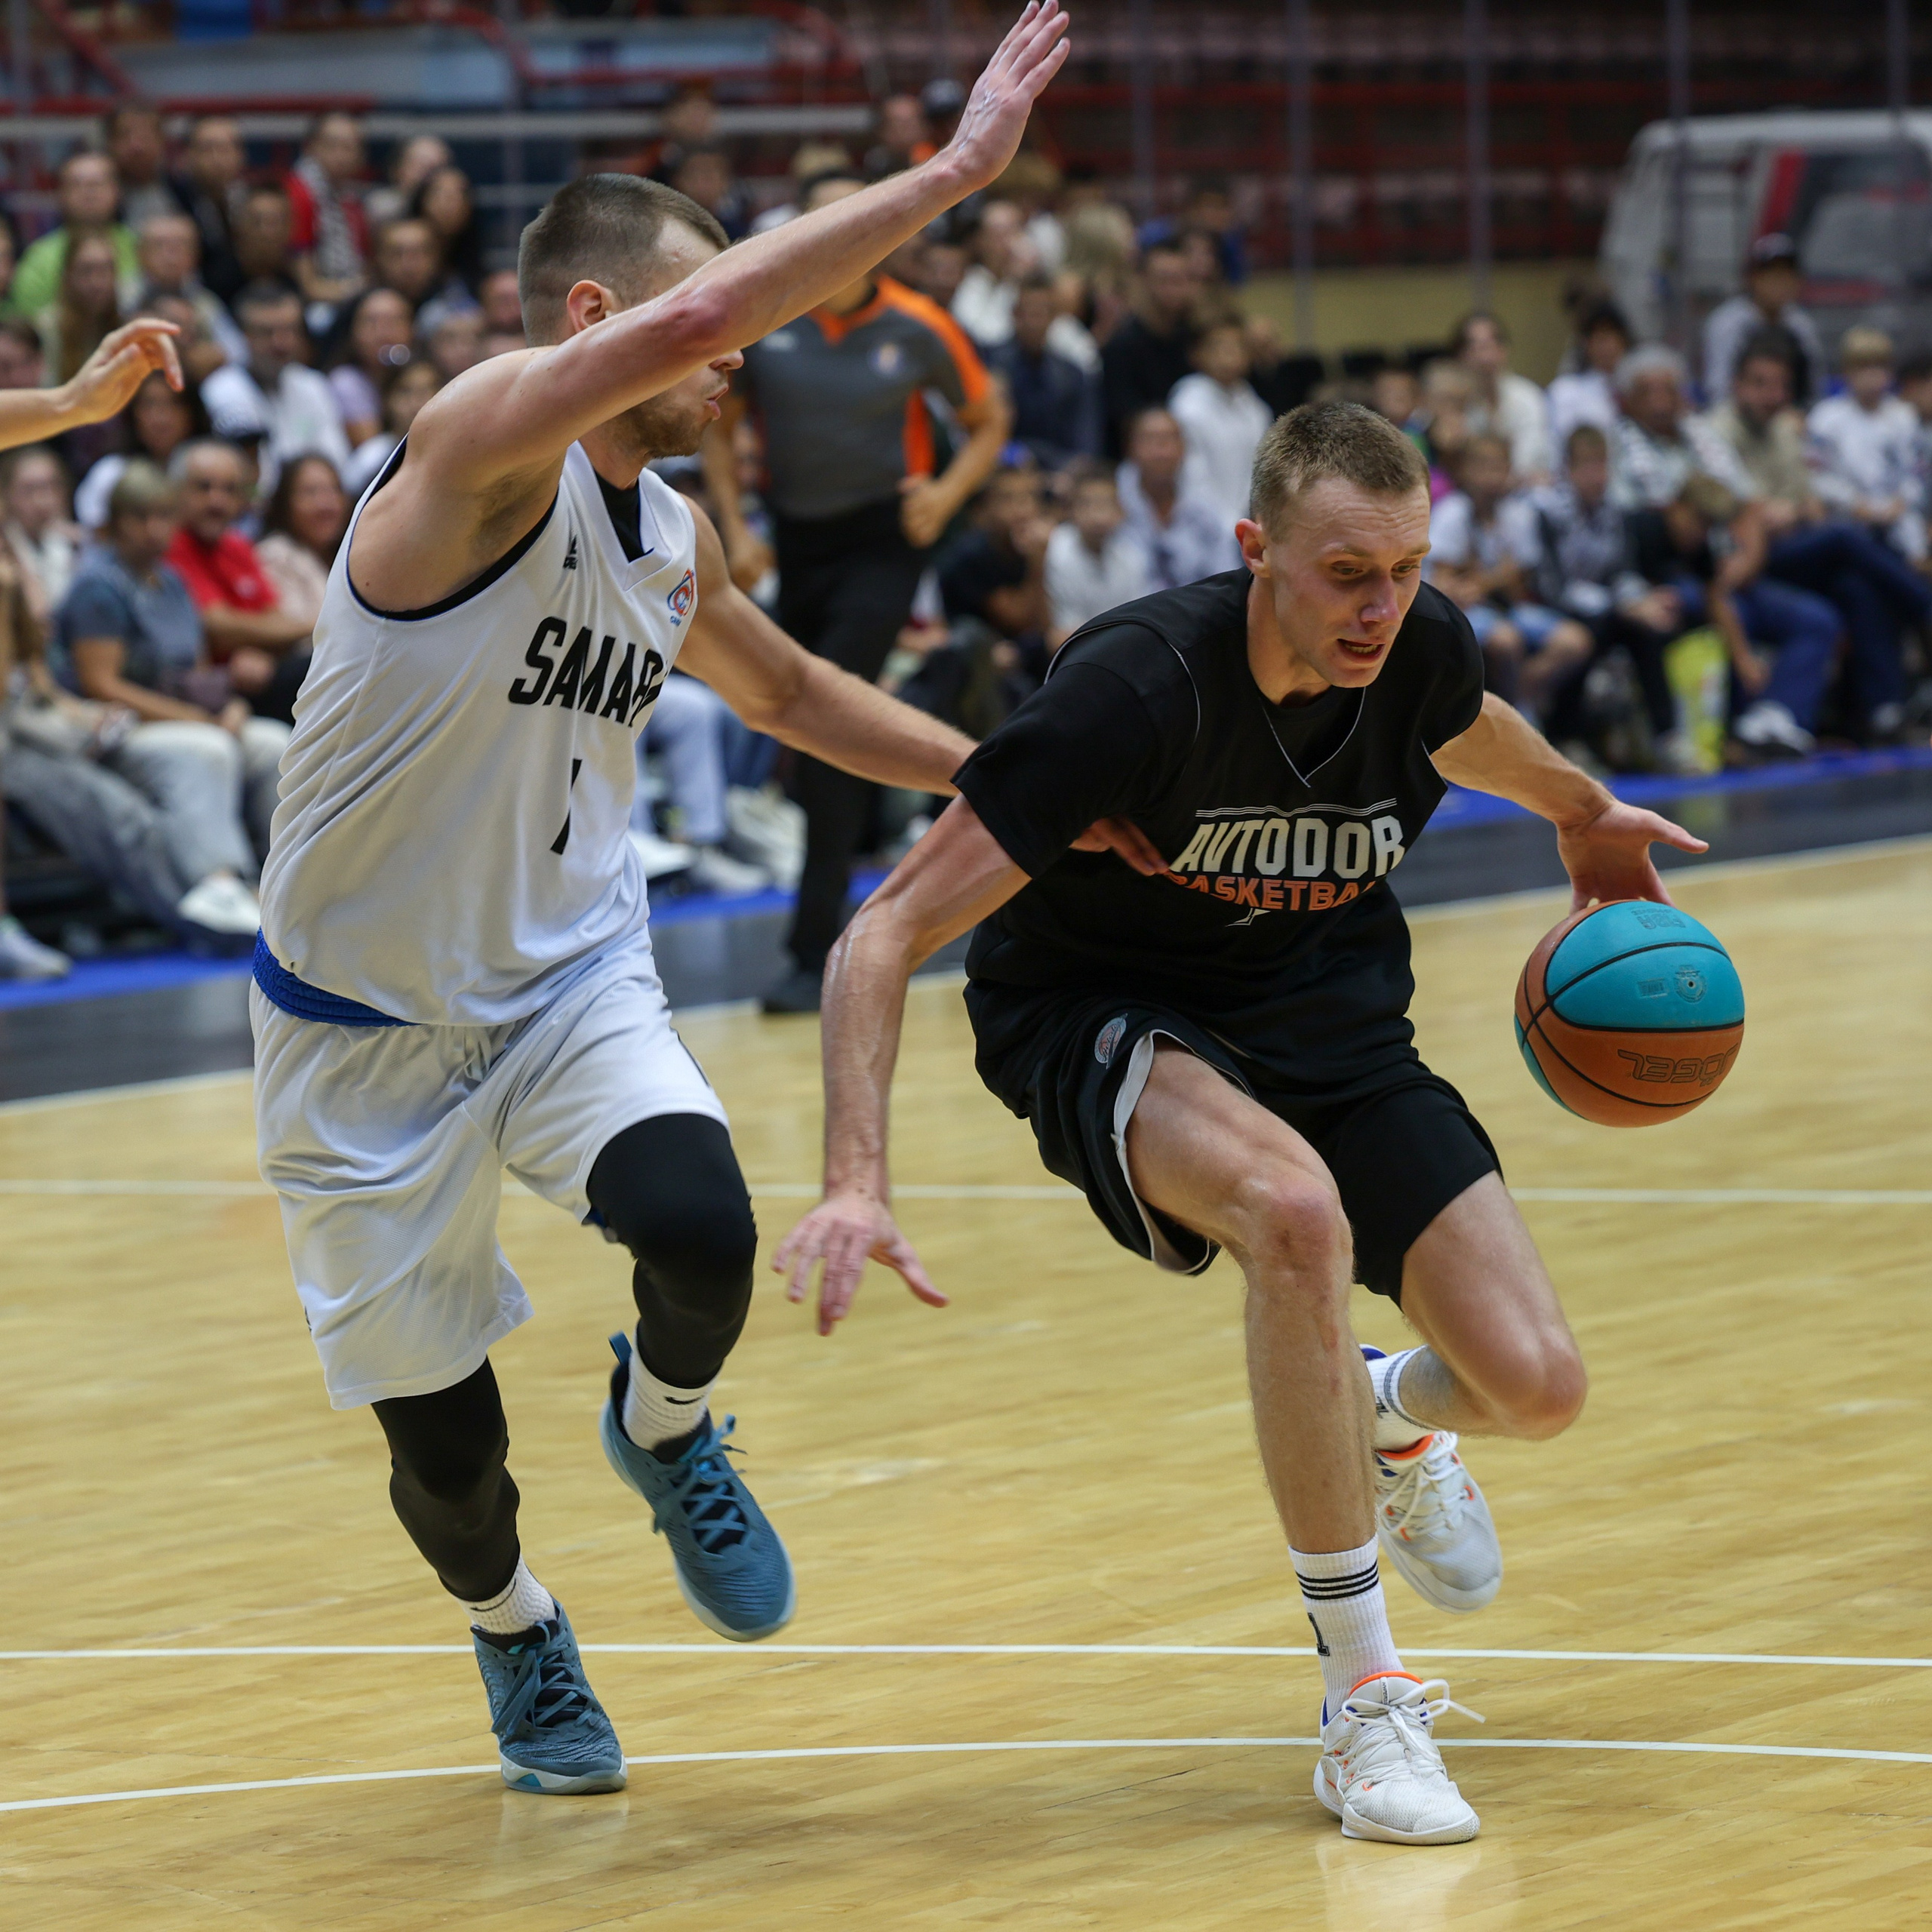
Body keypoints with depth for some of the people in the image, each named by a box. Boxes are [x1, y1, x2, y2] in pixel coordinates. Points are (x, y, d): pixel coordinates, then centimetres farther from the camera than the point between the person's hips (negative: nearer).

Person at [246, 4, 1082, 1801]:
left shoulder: (673, 541, 2)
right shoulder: (483, 442, -21)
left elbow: (789, 689, 24)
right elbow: (690, 315, -39)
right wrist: (952, 173, -38)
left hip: (570, 979, 5)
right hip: (366, 1022, -5)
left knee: (701, 1227, -26)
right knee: (440, 1439, 4)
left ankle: (663, 1425, 10)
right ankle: (514, 1633, 39)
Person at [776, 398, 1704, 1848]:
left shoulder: (1424, 652, -15)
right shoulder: (1137, 687, -31)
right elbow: (889, 933, -29)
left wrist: (1583, 815, 34)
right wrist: (857, 1185, -38)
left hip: (1335, 1019, 5)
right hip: (1104, 1020, -5)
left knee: (1535, 1387, -10)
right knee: (1293, 1204, -39)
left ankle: (1385, 1413, 32)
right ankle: (1364, 1695, -23)